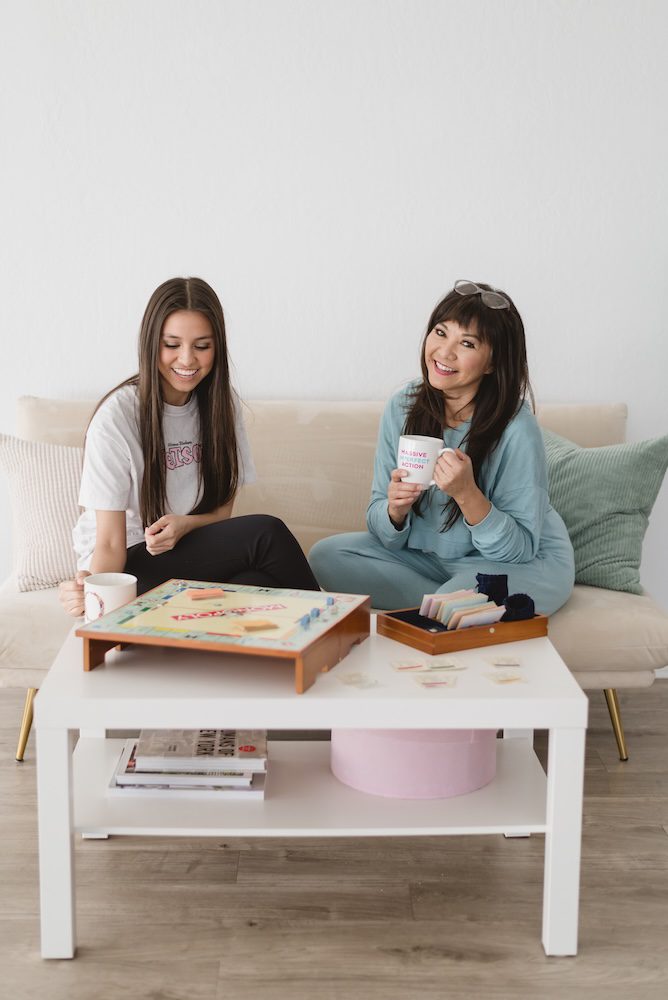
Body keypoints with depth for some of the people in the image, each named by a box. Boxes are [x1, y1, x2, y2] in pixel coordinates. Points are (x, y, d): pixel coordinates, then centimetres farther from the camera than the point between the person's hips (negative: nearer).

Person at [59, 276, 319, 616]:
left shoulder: (222, 403, 1)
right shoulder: (117, 415, -16)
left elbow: (222, 509, 7)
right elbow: (110, 542, -16)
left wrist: (184, 524, -16)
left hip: (189, 549, 5)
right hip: (128, 562, -4)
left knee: (255, 582, -31)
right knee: (267, 534, -25)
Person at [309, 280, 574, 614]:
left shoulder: (516, 429, -23)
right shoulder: (402, 408, -9)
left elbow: (520, 549, -21)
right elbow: (386, 533, -3)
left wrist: (467, 494, -35)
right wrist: (395, 510, -27)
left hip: (528, 563, -6)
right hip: (429, 553, 6)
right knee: (325, 556, -9)